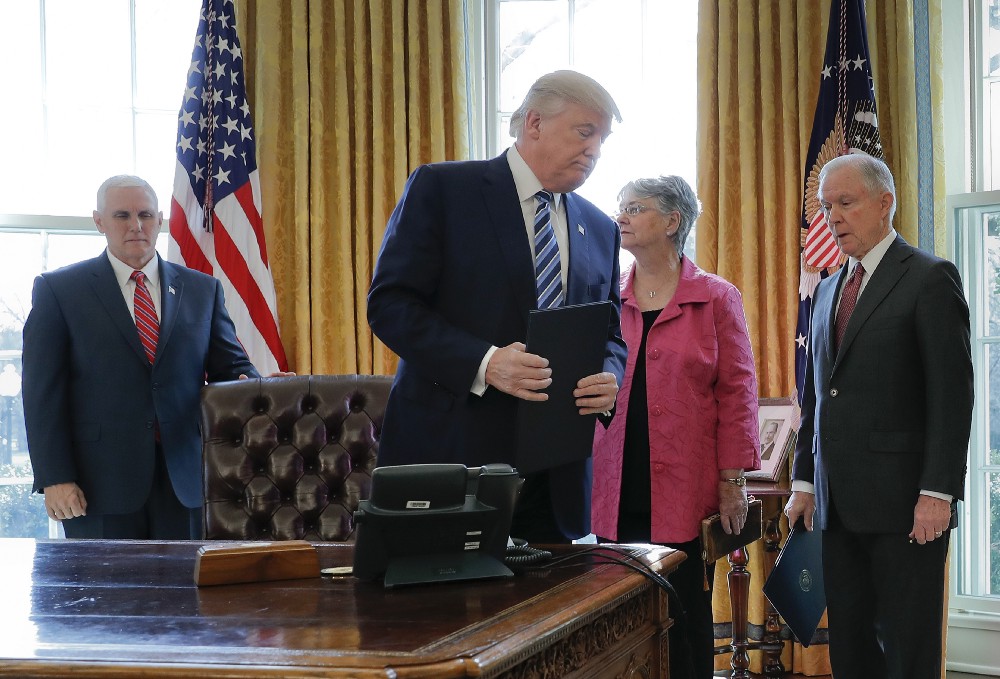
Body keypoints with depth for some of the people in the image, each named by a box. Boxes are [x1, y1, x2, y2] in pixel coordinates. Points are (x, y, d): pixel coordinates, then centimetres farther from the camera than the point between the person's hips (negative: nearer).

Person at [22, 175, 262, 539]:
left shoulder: (202, 289, 13)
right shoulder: (58, 289, 4)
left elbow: (230, 366, 12)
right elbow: (43, 392, -1)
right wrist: (54, 479, -10)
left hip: (185, 479, 3)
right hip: (99, 484, -2)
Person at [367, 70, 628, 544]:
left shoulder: (601, 231, 15)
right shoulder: (441, 189, -2)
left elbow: (609, 336, 19)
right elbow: (389, 303, -8)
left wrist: (609, 378, -6)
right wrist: (484, 363, -21)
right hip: (448, 452, -4)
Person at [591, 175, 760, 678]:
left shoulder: (716, 298, 1)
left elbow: (736, 391, -1)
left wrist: (731, 480, -6)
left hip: (685, 490, -3)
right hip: (617, 490, 3)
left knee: (686, 619, 2)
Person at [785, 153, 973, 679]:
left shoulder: (930, 278, -5)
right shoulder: (827, 290, 18)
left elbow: (953, 394, -11)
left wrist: (937, 493, -17)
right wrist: (804, 482, 13)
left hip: (903, 500, -7)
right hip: (839, 504, 7)